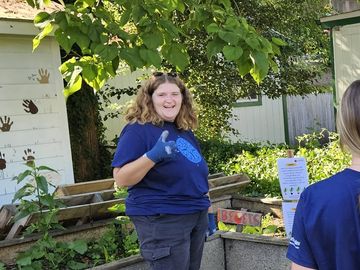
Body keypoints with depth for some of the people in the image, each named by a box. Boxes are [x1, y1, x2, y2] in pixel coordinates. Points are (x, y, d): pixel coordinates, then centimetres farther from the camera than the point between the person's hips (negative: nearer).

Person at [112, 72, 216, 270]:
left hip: (197, 216, 8)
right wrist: (152, 156, -33)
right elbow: (121, 179, -19)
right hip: (161, 220, -8)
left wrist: (205, 212, 19)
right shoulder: (138, 130, -11)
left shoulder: (185, 131, 12)